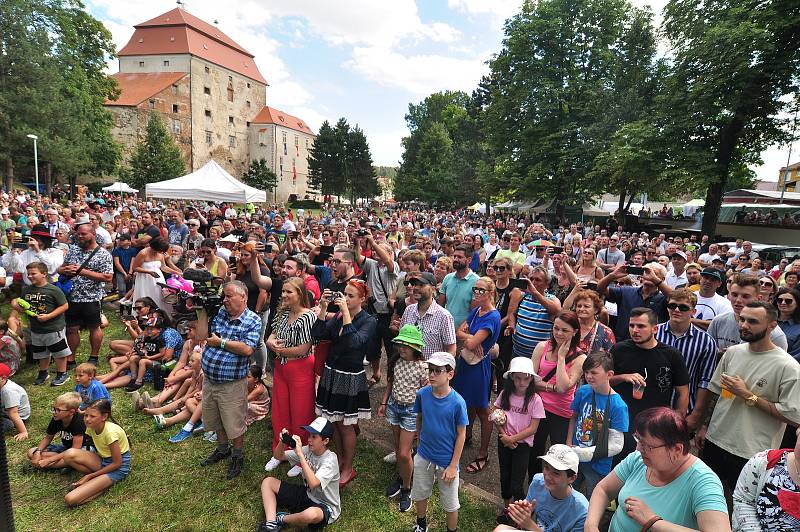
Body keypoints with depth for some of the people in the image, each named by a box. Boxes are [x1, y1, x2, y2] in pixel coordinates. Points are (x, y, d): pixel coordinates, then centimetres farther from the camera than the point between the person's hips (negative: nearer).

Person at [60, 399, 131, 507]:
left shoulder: (110, 431, -25)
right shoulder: (91, 427, -3)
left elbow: (117, 463, -18)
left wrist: (90, 476, -12)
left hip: (118, 468, -8)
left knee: (70, 499, -22)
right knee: (70, 454, -18)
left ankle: (107, 484, 0)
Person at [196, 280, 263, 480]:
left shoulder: (253, 320, -15)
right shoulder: (219, 312, 4)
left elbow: (247, 349, -25)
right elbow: (202, 335, 0)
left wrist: (221, 342, -18)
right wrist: (202, 312, -5)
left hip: (232, 383, -6)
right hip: (209, 379, 7)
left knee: (234, 424, 9)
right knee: (215, 419, 24)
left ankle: (238, 456, 32)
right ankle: (222, 449, 47)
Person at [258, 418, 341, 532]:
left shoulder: (330, 460, -25)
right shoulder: (308, 450, -6)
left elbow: (313, 483, -41)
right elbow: (279, 456, 2)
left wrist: (300, 453, -40)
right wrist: (282, 442, -21)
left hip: (325, 506, -7)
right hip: (307, 495, 7)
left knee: (311, 514, -43)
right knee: (268, 482, 3)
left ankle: (282, 519, -11)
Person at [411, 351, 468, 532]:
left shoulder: (457, 402, -22)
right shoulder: (422, 394, -14)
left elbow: (461, 434, -13)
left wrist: (453, 466, -10)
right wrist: (421, 442, 9)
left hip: (447, 461, -3)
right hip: (423, 456, 4)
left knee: (450, 504, 14)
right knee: (420, 495, 23)